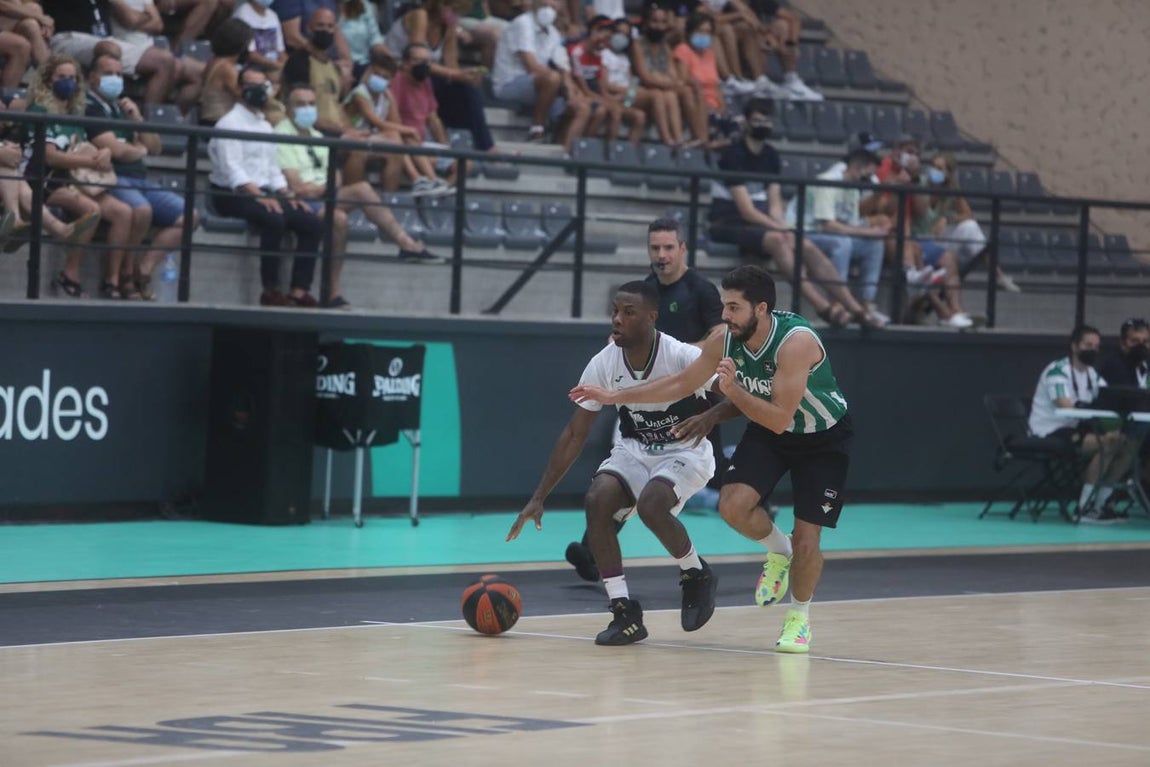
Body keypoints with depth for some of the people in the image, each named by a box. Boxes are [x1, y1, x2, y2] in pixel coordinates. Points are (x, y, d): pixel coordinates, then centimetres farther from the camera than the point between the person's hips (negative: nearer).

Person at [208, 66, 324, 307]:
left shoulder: (266, 126, 22)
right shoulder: (230, 123, -5)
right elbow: (232, 170, -15)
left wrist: (287, 196, 3)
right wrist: (259, 196, -26)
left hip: (263, 193, 8)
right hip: (232, 195, -8)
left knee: (312, 223, -11)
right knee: (274, 219, -35)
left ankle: (299, 291, -20)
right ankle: (271, 291, -29)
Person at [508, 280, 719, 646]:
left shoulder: (683, 357, -24)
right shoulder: (603, 364, -12)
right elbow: (575, 434, -5)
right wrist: (538, 498, -7)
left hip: (684, 451, -4)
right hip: (633, 449, 4)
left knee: (651, 505, -32)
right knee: (597, 501, -24)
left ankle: (697, 575, -2)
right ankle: (624, 612, -16)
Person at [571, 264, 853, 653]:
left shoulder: (796, 342, -35)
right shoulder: (726, 342, -16)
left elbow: (779, 419, -36)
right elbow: (680, 383, 0)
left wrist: (732, 391, -45)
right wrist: (613, 397, -1)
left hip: (824, 437, -5)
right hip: (768, 431, 5)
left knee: (806, 540, -9)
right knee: (733, 505, -18)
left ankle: (799, 618, 18)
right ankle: (778, 552, 14)